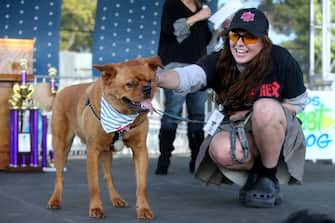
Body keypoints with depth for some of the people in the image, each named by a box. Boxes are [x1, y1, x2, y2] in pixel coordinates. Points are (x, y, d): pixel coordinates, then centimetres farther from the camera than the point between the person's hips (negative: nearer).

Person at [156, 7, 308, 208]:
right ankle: (254, 173, 4)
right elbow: (188, 76, -34)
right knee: (221, 151, -33)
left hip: (278, 130, -1)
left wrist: (252, 113, -17)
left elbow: (298, 103, -4)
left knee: (265, 108, -35)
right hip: (238, 130, 2)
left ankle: (269, 177, -12)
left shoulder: (281, 60, -17)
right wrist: (158, 79, -59)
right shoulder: (220, 62, -14)